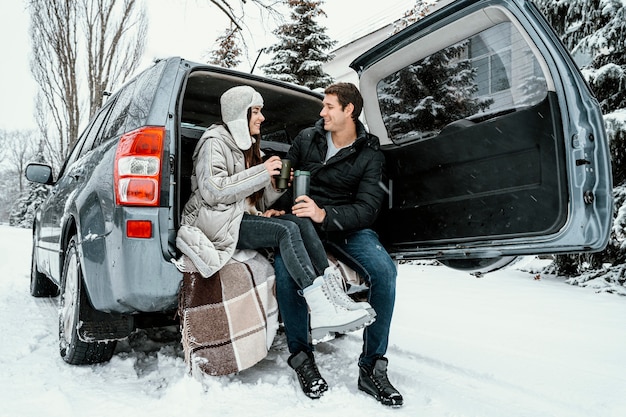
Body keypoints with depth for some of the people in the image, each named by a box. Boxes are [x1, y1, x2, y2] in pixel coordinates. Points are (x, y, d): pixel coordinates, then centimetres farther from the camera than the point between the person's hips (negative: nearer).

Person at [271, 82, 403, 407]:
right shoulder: (306, 139, 9)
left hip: (347, 226, 0)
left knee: (384, 271, -29)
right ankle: (301, 356, -12)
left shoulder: (370, 155, 2)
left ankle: (372, 367, -13)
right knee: (285, 265, -33)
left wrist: (325, 215, -25)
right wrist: (278, 210, -6)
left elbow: (366, 209, -8)